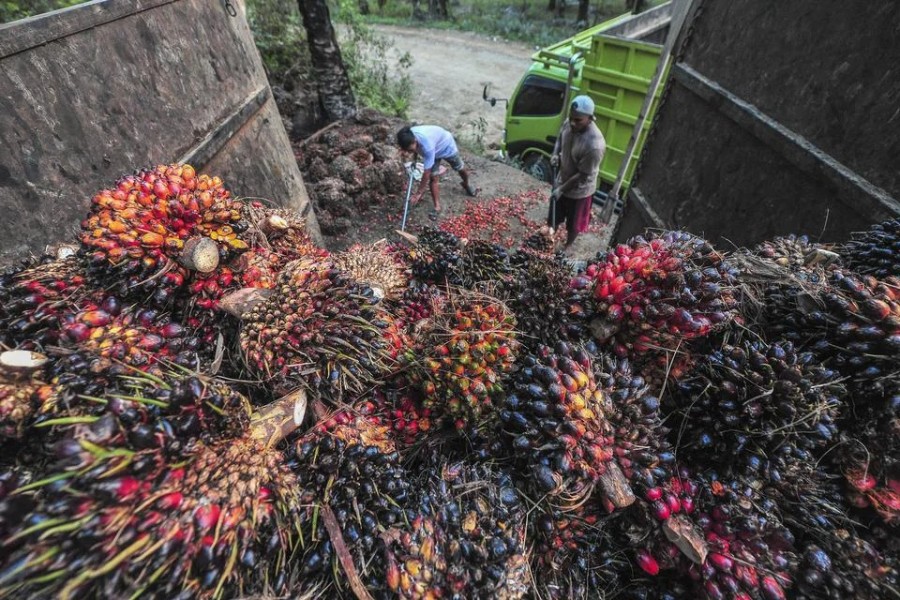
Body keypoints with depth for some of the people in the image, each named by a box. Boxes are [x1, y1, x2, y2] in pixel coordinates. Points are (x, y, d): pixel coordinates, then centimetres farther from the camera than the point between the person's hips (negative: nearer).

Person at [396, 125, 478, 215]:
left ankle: (466, 184, 51)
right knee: (433, 178, -7)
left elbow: (427, 172, -42)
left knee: (460, 168, 18)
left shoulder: (427, 145, -48)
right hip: (435, 150, 5)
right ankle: (437, 207, 1)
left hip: (446, 146, -4)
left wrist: (418, 193, -36)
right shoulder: (409, 136, -30)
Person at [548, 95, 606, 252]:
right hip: (561, 181, 6)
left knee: (573, 224, 18)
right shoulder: (569, 123, -14)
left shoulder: (595, 145, -34)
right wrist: (555, 155, -9)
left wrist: (562, 189, -21)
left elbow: (583, 175, -26)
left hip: (579, 190, -6)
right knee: (553, 217, 24)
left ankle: (567, 247, 43)